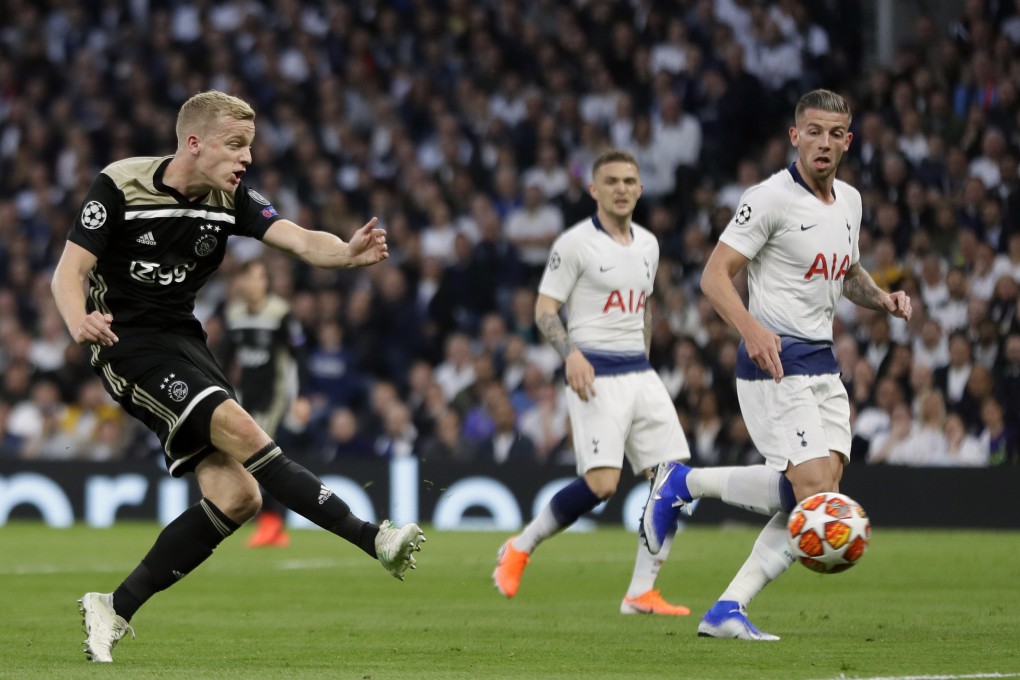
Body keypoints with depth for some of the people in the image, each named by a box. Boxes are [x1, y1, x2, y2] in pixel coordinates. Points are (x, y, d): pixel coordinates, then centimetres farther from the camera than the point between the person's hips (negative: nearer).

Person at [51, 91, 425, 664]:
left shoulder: (231, 198, 0)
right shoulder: (120, 187, -13)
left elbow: (300, 240, -14)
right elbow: (69, 272, -15)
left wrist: (348, 252, -36)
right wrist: (80, 321, -37)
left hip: (185, 342, 7)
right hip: (129, 343, -7)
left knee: (236, 496, -6)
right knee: (239, 427, -26)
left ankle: (115, 610, 4)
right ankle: (372, 538, -27)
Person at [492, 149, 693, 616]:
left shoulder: (647, 244, 13)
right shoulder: (575, 243, -6)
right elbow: (545, 309, -8)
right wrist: (571, 353, -24)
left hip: (640, 373, 7)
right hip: (595, 375, -7)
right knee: (602, 483, -19)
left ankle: (641, 593, 1)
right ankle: (520, 548, 3)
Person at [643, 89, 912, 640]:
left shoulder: (849, 201, 14)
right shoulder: (771, 198, -10)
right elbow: (714, 275, -13)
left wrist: (882, 299, 9)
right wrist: (752, 329, -30)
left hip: (823, 366, 8)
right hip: (775, 362, -8)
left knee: (821, 493, -7)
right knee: (812, 488, -19)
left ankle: (729, 609, -4)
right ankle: (685, 482, 1)